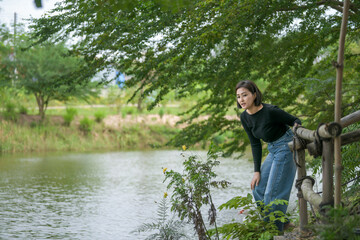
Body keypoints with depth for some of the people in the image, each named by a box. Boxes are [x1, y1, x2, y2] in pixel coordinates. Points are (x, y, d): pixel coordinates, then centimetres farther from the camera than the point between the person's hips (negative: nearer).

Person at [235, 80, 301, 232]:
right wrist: (257, 171, 2)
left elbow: (295, 120, -11)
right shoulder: (245, 117, -3)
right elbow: (255, 144, 4)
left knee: (273, 192, -8)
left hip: (286, 148, -8)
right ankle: (284, 222, 24)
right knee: (258, 189, 10)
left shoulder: (270, 111, -25)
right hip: (273, 150, 8)